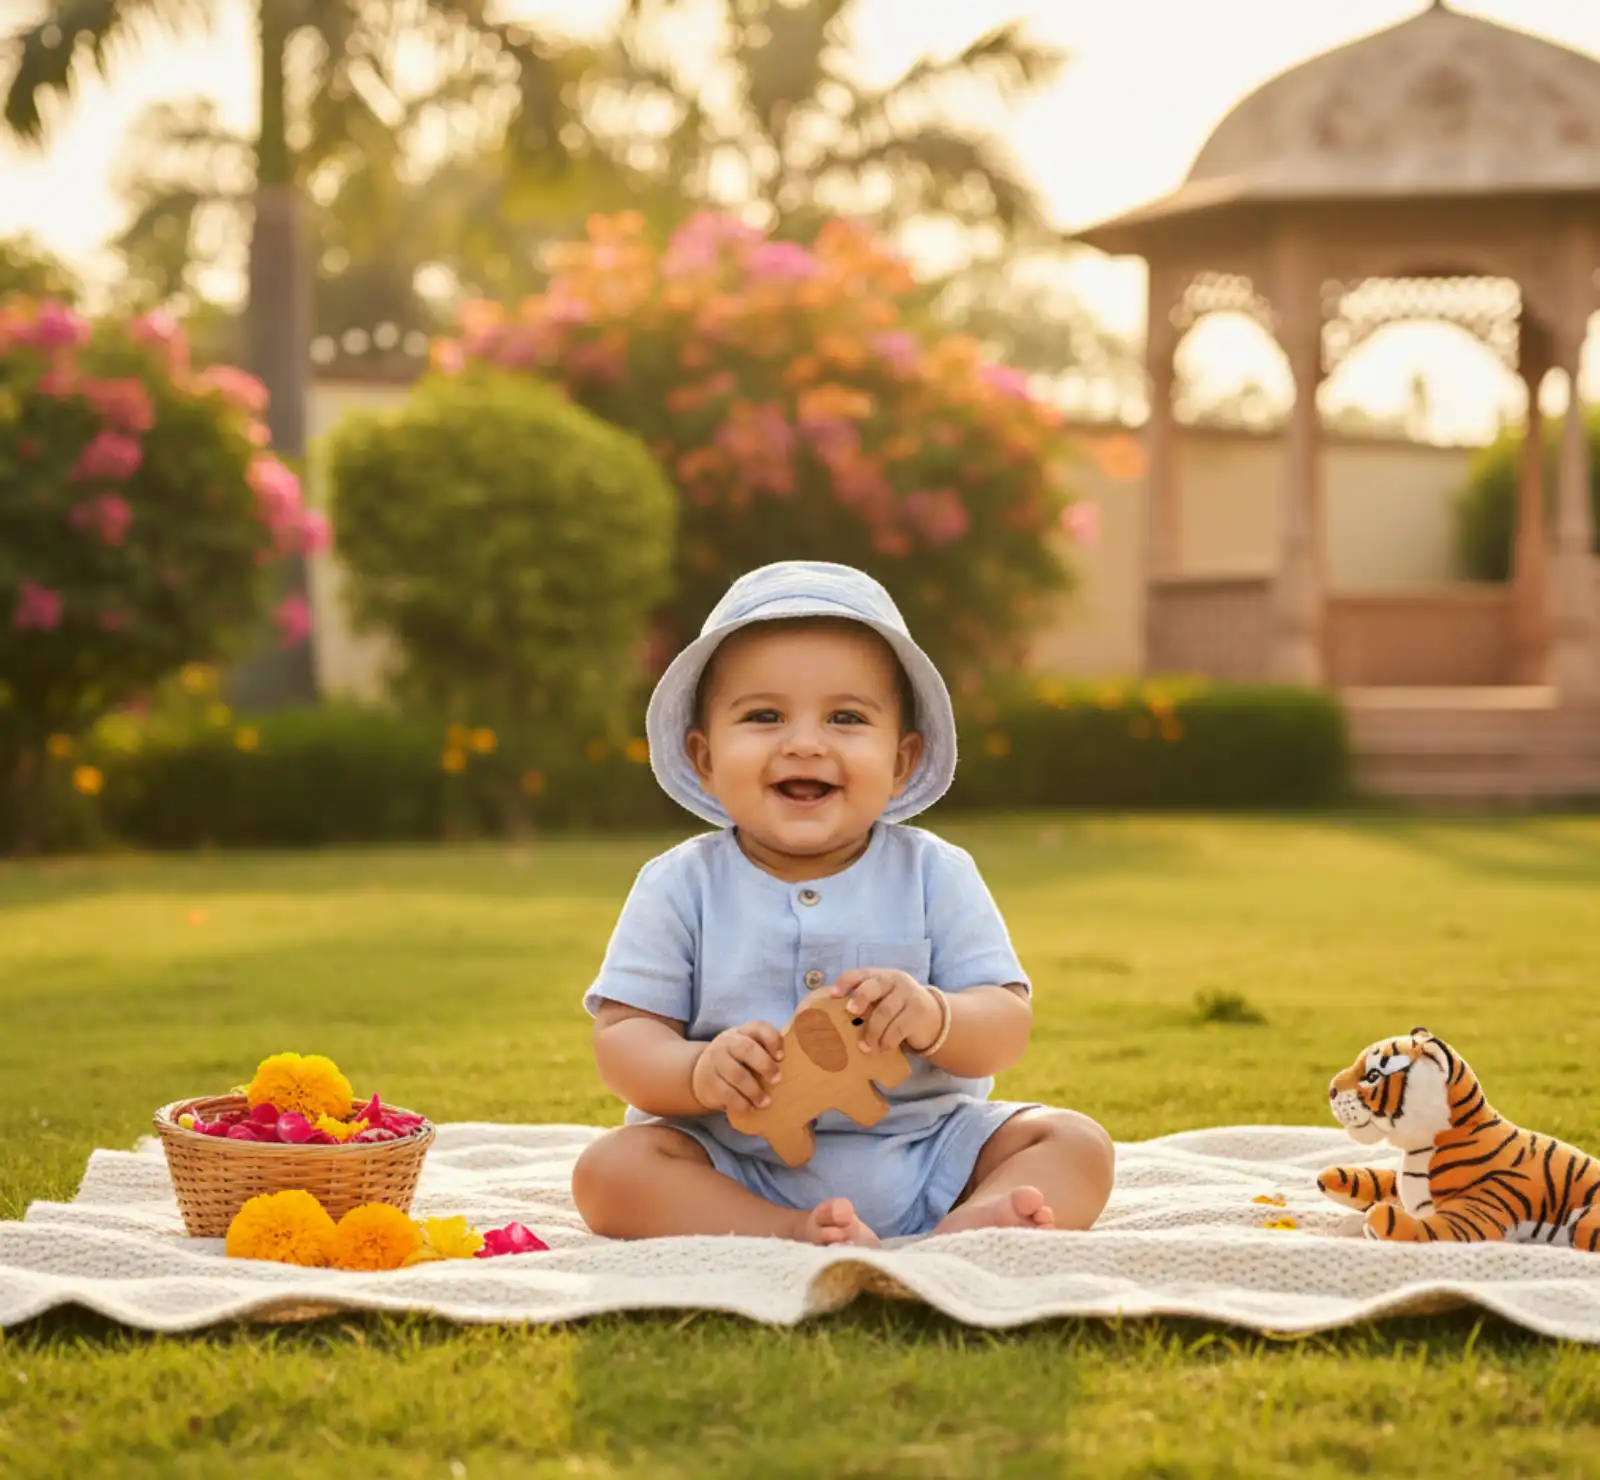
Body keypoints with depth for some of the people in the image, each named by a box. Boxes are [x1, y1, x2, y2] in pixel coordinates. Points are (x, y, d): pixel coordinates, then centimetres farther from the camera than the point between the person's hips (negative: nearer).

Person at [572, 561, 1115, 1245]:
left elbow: (1007, 1027, -4)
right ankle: (795, 1237, -37)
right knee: (609, 1168, -25)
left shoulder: (934, 874, 1)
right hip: (736, 1172, -1)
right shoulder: (681, 887, -1)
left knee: (1075, 1143, -15)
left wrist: (932, 1016, -27)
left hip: (924, 1154, 2)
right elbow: (624, 1039, -5)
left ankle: (966, 1232, -42)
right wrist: (701, 1072, -27)